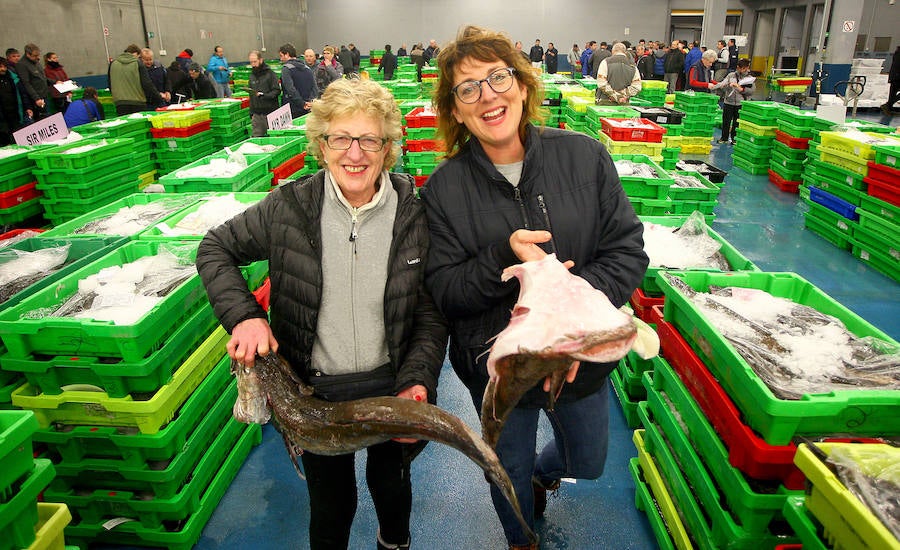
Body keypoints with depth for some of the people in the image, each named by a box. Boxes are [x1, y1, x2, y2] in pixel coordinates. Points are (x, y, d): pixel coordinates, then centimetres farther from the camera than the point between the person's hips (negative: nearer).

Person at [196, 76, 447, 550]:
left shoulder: (414, 216, -12)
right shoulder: (288, 207, -12)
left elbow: (431, 315, -7)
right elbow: (215, 250, 2)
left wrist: (415, 385, -19)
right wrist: (243, 316, -13)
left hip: (389, 384, 1)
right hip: (314, 390, -1)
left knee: (390, 482, 27)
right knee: (331, 505, 19)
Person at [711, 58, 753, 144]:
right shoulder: (731, 75, 4)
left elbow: (751, 91, -6)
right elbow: (722, 84, -8)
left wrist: (741, 89, -19)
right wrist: (712, 87, -26)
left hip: (741, 104, -1)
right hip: (728, 102, 1)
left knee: (737, 122, 7)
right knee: (726, 121, 8)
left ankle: (734, 138, 21)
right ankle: (724, 137, 22)